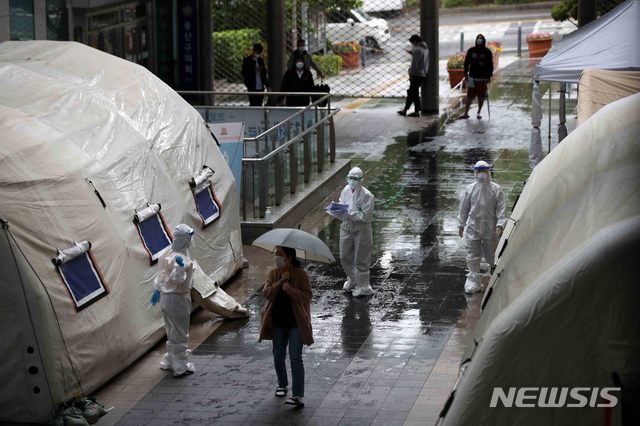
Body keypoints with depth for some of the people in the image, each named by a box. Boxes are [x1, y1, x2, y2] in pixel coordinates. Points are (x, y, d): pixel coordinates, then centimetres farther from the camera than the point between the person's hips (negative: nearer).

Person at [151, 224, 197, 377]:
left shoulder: (169, 254, 7)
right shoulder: (178, 258, -22)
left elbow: (161, 274, 17)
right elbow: (177, 279, -33)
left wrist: (157, 290, 25)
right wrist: (180, 267, -50)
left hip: (166, 297, 10)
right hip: (178, 299, -10)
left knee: (172, 332, 21)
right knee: (180, 334, 1)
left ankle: (169, 362, 31)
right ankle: (181, 367, 8)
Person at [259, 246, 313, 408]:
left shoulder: (301, 274, -9)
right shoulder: (274, 273, 3)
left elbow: (307, 296, -14)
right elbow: (267, 293, -8)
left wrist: (291, 290, -28)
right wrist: (281, 281, -19)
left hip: (296, 323, -5)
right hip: (278, 323, 5)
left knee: (295, 358, -10)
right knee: (278, 357, 15)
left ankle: (298, 395, -12)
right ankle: (282, 384, 39)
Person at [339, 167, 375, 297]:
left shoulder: (367, 195, -17)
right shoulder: (346, 190, 1)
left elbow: (366, 215, -19)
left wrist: (350, 215, -25)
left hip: (361, 228, -6)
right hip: (347, 226, 6)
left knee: (361, 258, 3)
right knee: (345, 257, 15)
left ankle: (363, 286, 17)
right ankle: (352, 280, 38)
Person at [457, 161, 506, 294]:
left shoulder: (496, 189, -2)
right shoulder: (470, 189, 3)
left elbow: (501, 208, -4)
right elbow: (464, 208, 9)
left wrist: (500, 224, -15)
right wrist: (461, 225, 11)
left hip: (490, 228, -1)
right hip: (473, 227, 1)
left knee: (491, 255, 7)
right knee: (472, 256, -1)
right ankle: (473, 281, 6)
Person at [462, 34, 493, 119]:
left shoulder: (487, 52, 0)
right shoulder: (471, 51, 2)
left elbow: (490, 65, 3)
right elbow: (466, 63, 7)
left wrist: (489, 76, -1)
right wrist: (466, 74, 3)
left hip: (483, 78, 0)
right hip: (472, 77, 0)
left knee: (481, 97, 5)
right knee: (470, 96, -2)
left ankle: (478, 113, 17)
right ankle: (466, 113, 2)